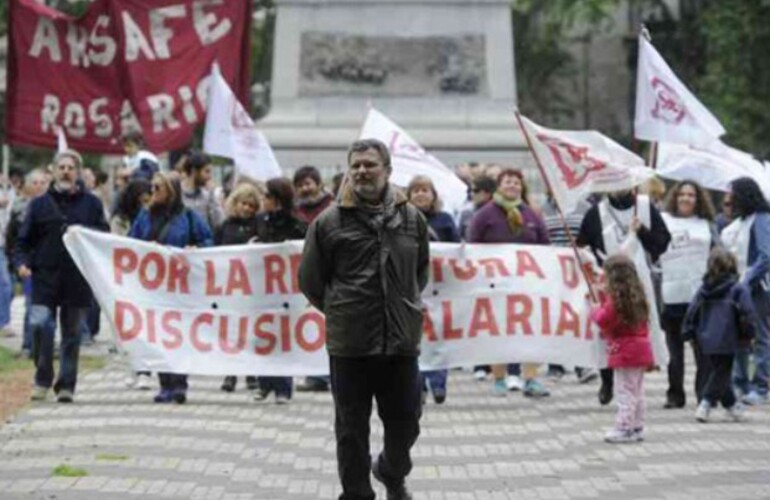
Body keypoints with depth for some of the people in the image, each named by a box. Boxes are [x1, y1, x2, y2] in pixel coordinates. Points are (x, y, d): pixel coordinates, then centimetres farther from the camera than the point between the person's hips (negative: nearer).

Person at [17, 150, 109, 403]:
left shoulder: (91, 204, 8)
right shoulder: (39, 204, 9)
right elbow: (24, 239, 9)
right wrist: (22, 261, -8)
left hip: (78, 279, 0)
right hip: (45, 276, 0)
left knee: (72, 333, 5)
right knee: (39, 323, -16)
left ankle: (66, 385, 13)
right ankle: (43, 378, 0)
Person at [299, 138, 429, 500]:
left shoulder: (412, 219, 4)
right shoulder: (329, 222, -5)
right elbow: (311, 281, 4)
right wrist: (341, 312, 9)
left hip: (401, 341, 2)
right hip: (349, 344, -2)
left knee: (405, 421, 12)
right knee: (352, 428, 6)